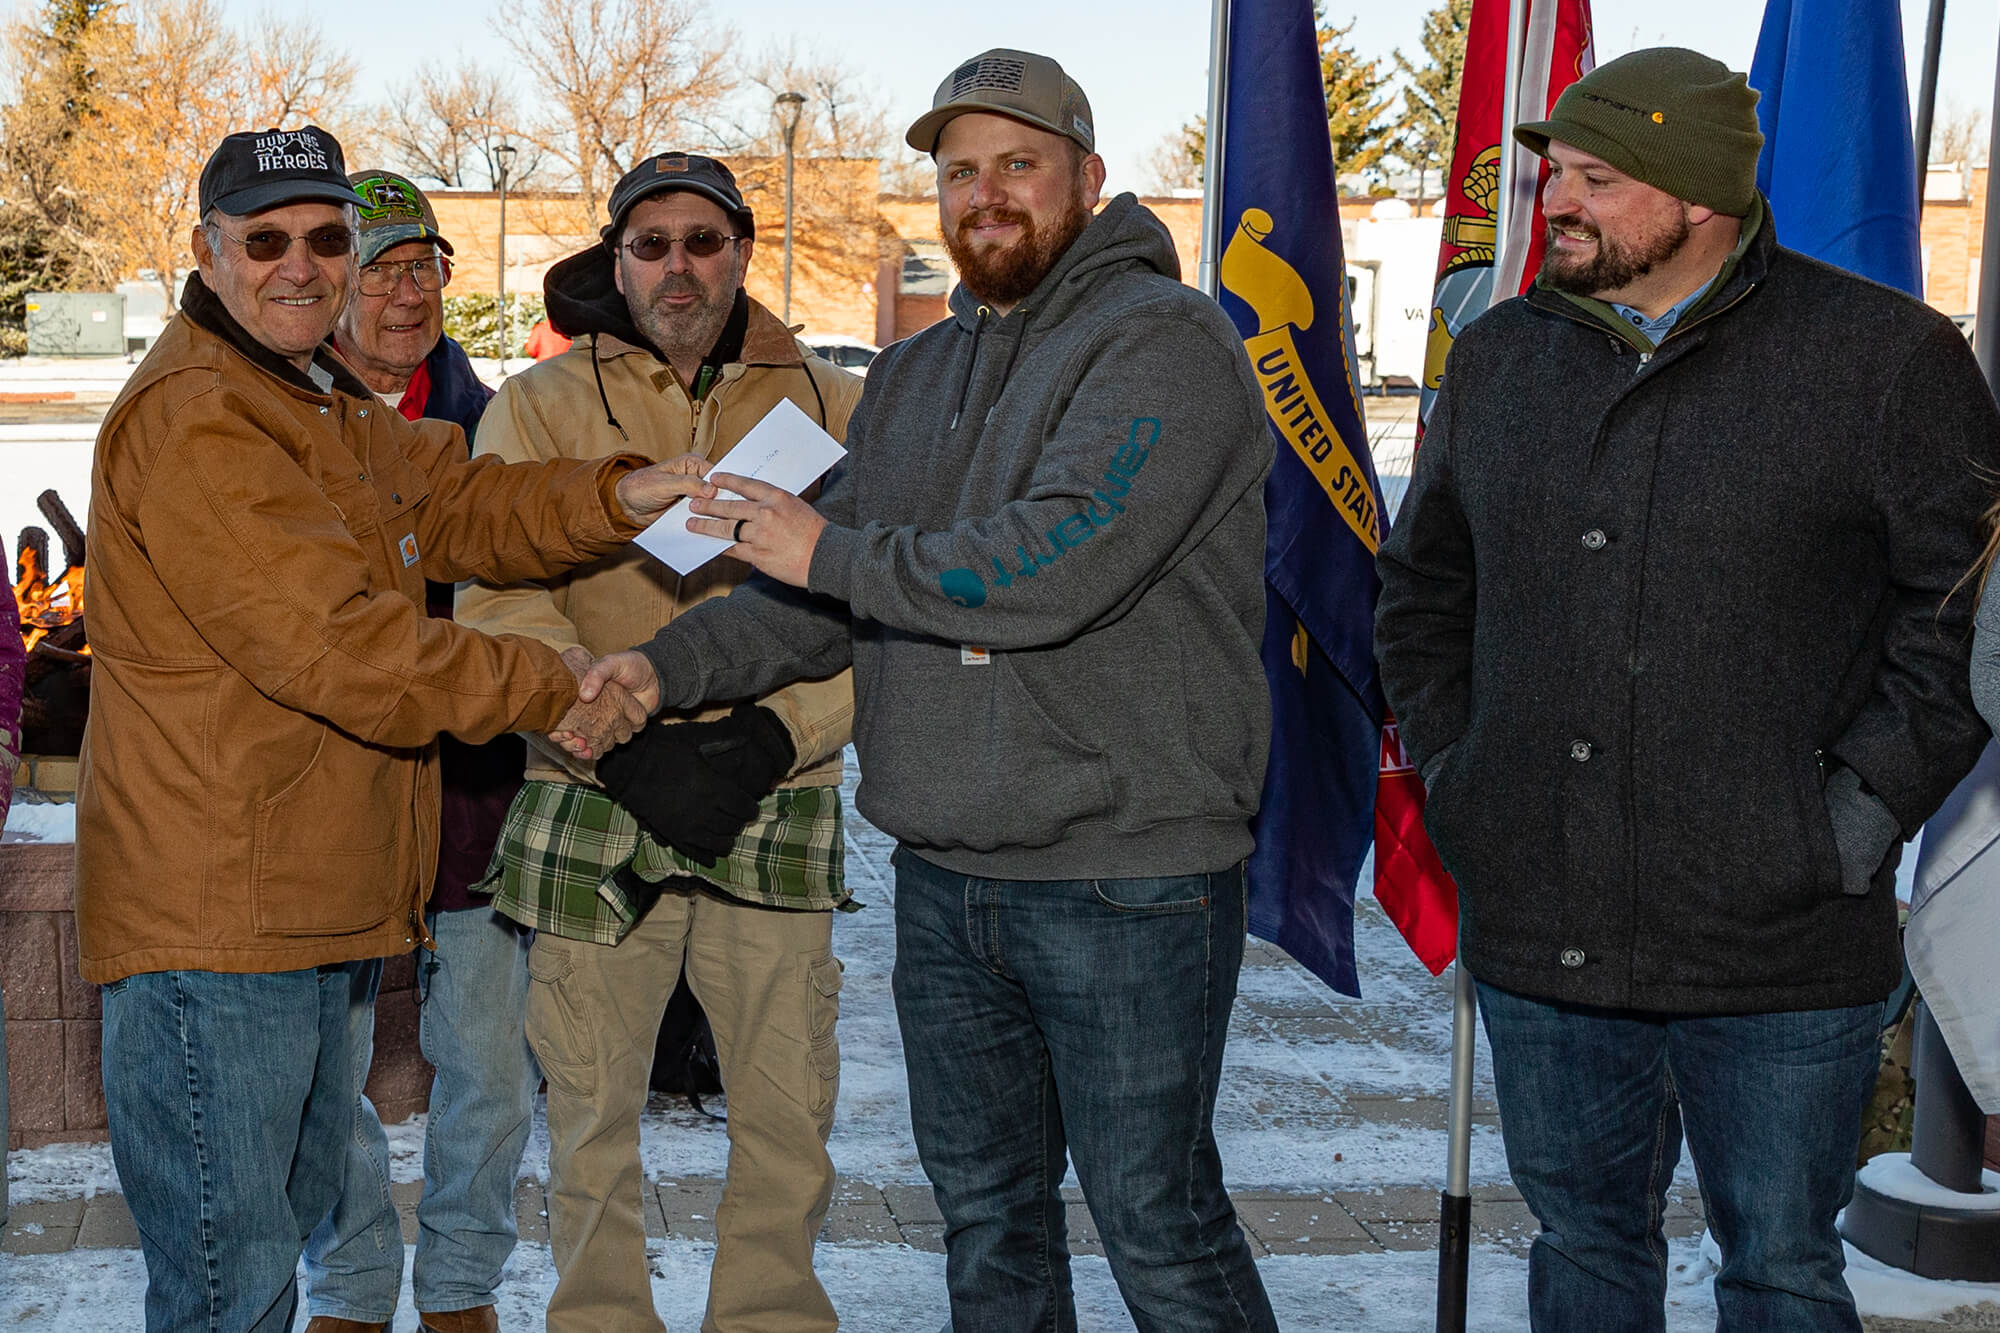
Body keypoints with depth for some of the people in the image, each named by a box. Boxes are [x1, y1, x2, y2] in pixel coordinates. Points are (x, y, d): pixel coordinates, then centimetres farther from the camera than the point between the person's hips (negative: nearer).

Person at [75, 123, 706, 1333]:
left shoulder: (332, 406, 19)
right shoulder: (191, 422, -16)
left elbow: (464, 508, 12)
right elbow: (331, 643, -22)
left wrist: (621, 497, -6)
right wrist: (551, 691, -15)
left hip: (309, 905, 10)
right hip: (213, 924, -10)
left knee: (291, 1215, 22)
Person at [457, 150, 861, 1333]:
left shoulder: (829, 404, 8)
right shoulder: (542, 407, 4)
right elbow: (502, 608, -6)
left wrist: (772, 735, -14)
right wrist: (627, 744, -17)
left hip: (777, 813, 1)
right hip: (595, 815, -1)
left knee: (791, 1114, 5)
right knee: (593, 1116, 7)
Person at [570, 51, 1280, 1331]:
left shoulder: (1164, 342, -10)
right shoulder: (913, 375, 15)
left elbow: (1057, 566, -23)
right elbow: (820, 592, 13)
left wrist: (833, 553, -16)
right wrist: (672, 664, -3)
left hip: (1126, 877, -7)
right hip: (945, 877, 8)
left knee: (1159, 1228, 2)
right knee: (987, 1212, 19)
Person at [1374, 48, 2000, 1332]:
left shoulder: (1884, 354, -6)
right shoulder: (1499, 359, 9)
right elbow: (1423, 589, 21)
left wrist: (1861, 812, -11)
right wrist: (1451, 768, 10)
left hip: (1778, 947, -4)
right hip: (1537, 934, 4)